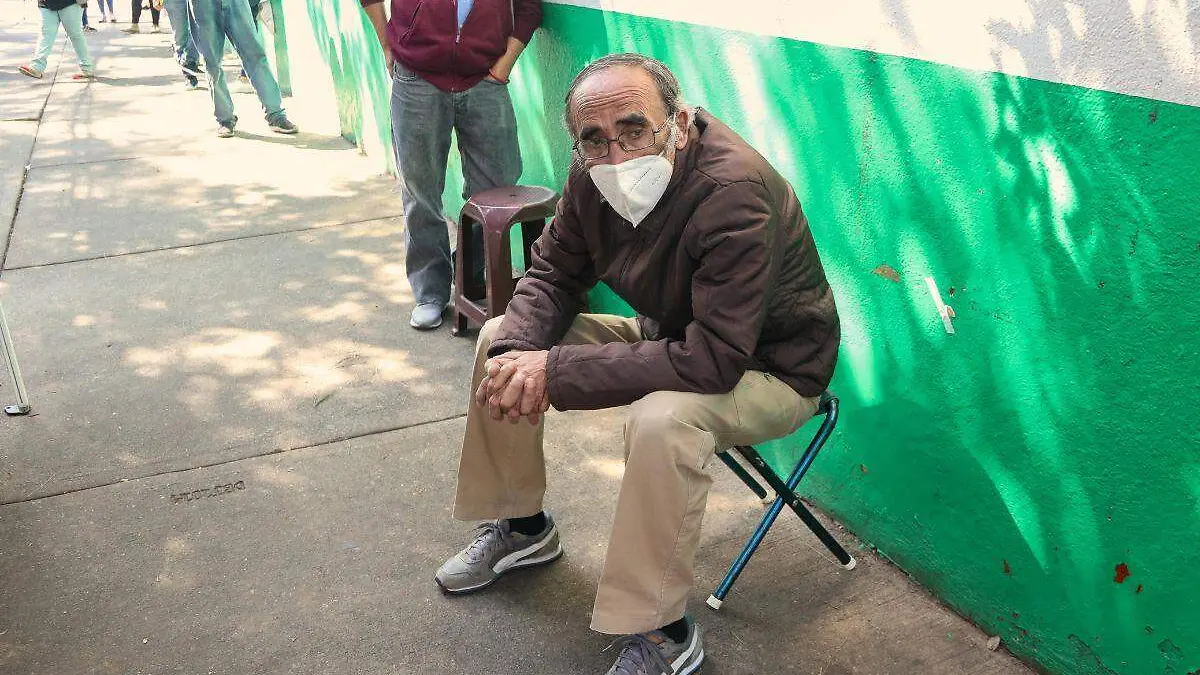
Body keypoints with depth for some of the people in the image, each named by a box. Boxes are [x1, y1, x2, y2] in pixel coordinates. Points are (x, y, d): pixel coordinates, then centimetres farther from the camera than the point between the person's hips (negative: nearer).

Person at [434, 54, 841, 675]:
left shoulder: (735, 195, -35)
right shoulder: (594, 176, -12)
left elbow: (714, 360, -38)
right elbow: (552, 274, 1)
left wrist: (555, 370, -36)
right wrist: (518, 351, -22)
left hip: (769, 367, -7)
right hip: (669, 333, 8)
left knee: (663, 419, -39)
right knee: (502, 340, 1)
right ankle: (521, 525, 22)